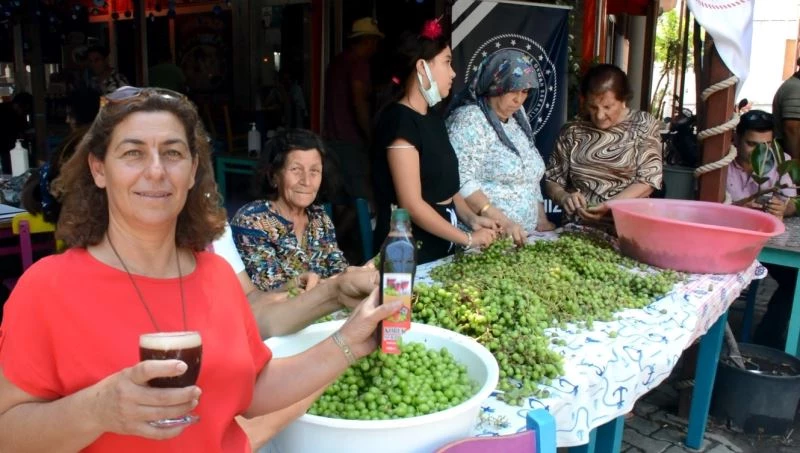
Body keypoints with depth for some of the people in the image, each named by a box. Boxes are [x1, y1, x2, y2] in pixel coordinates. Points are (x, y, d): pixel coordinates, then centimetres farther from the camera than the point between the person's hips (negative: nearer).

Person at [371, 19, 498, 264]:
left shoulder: (433, 117, 10)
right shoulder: (399, 120, -18)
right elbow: (412, 205, -21)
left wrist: (471, 218, -1)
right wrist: (468, 239, -14)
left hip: (441, 244, 9)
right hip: (409, 251, -8)